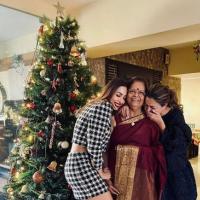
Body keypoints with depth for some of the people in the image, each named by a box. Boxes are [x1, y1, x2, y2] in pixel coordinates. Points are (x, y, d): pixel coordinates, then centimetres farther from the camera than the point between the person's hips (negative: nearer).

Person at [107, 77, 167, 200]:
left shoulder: (151, 122, 1)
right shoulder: (116, 119, 3)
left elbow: (158, 153, 0)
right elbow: (107, 150, 2)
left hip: (142, 177, -1)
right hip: (118, 177, 1)